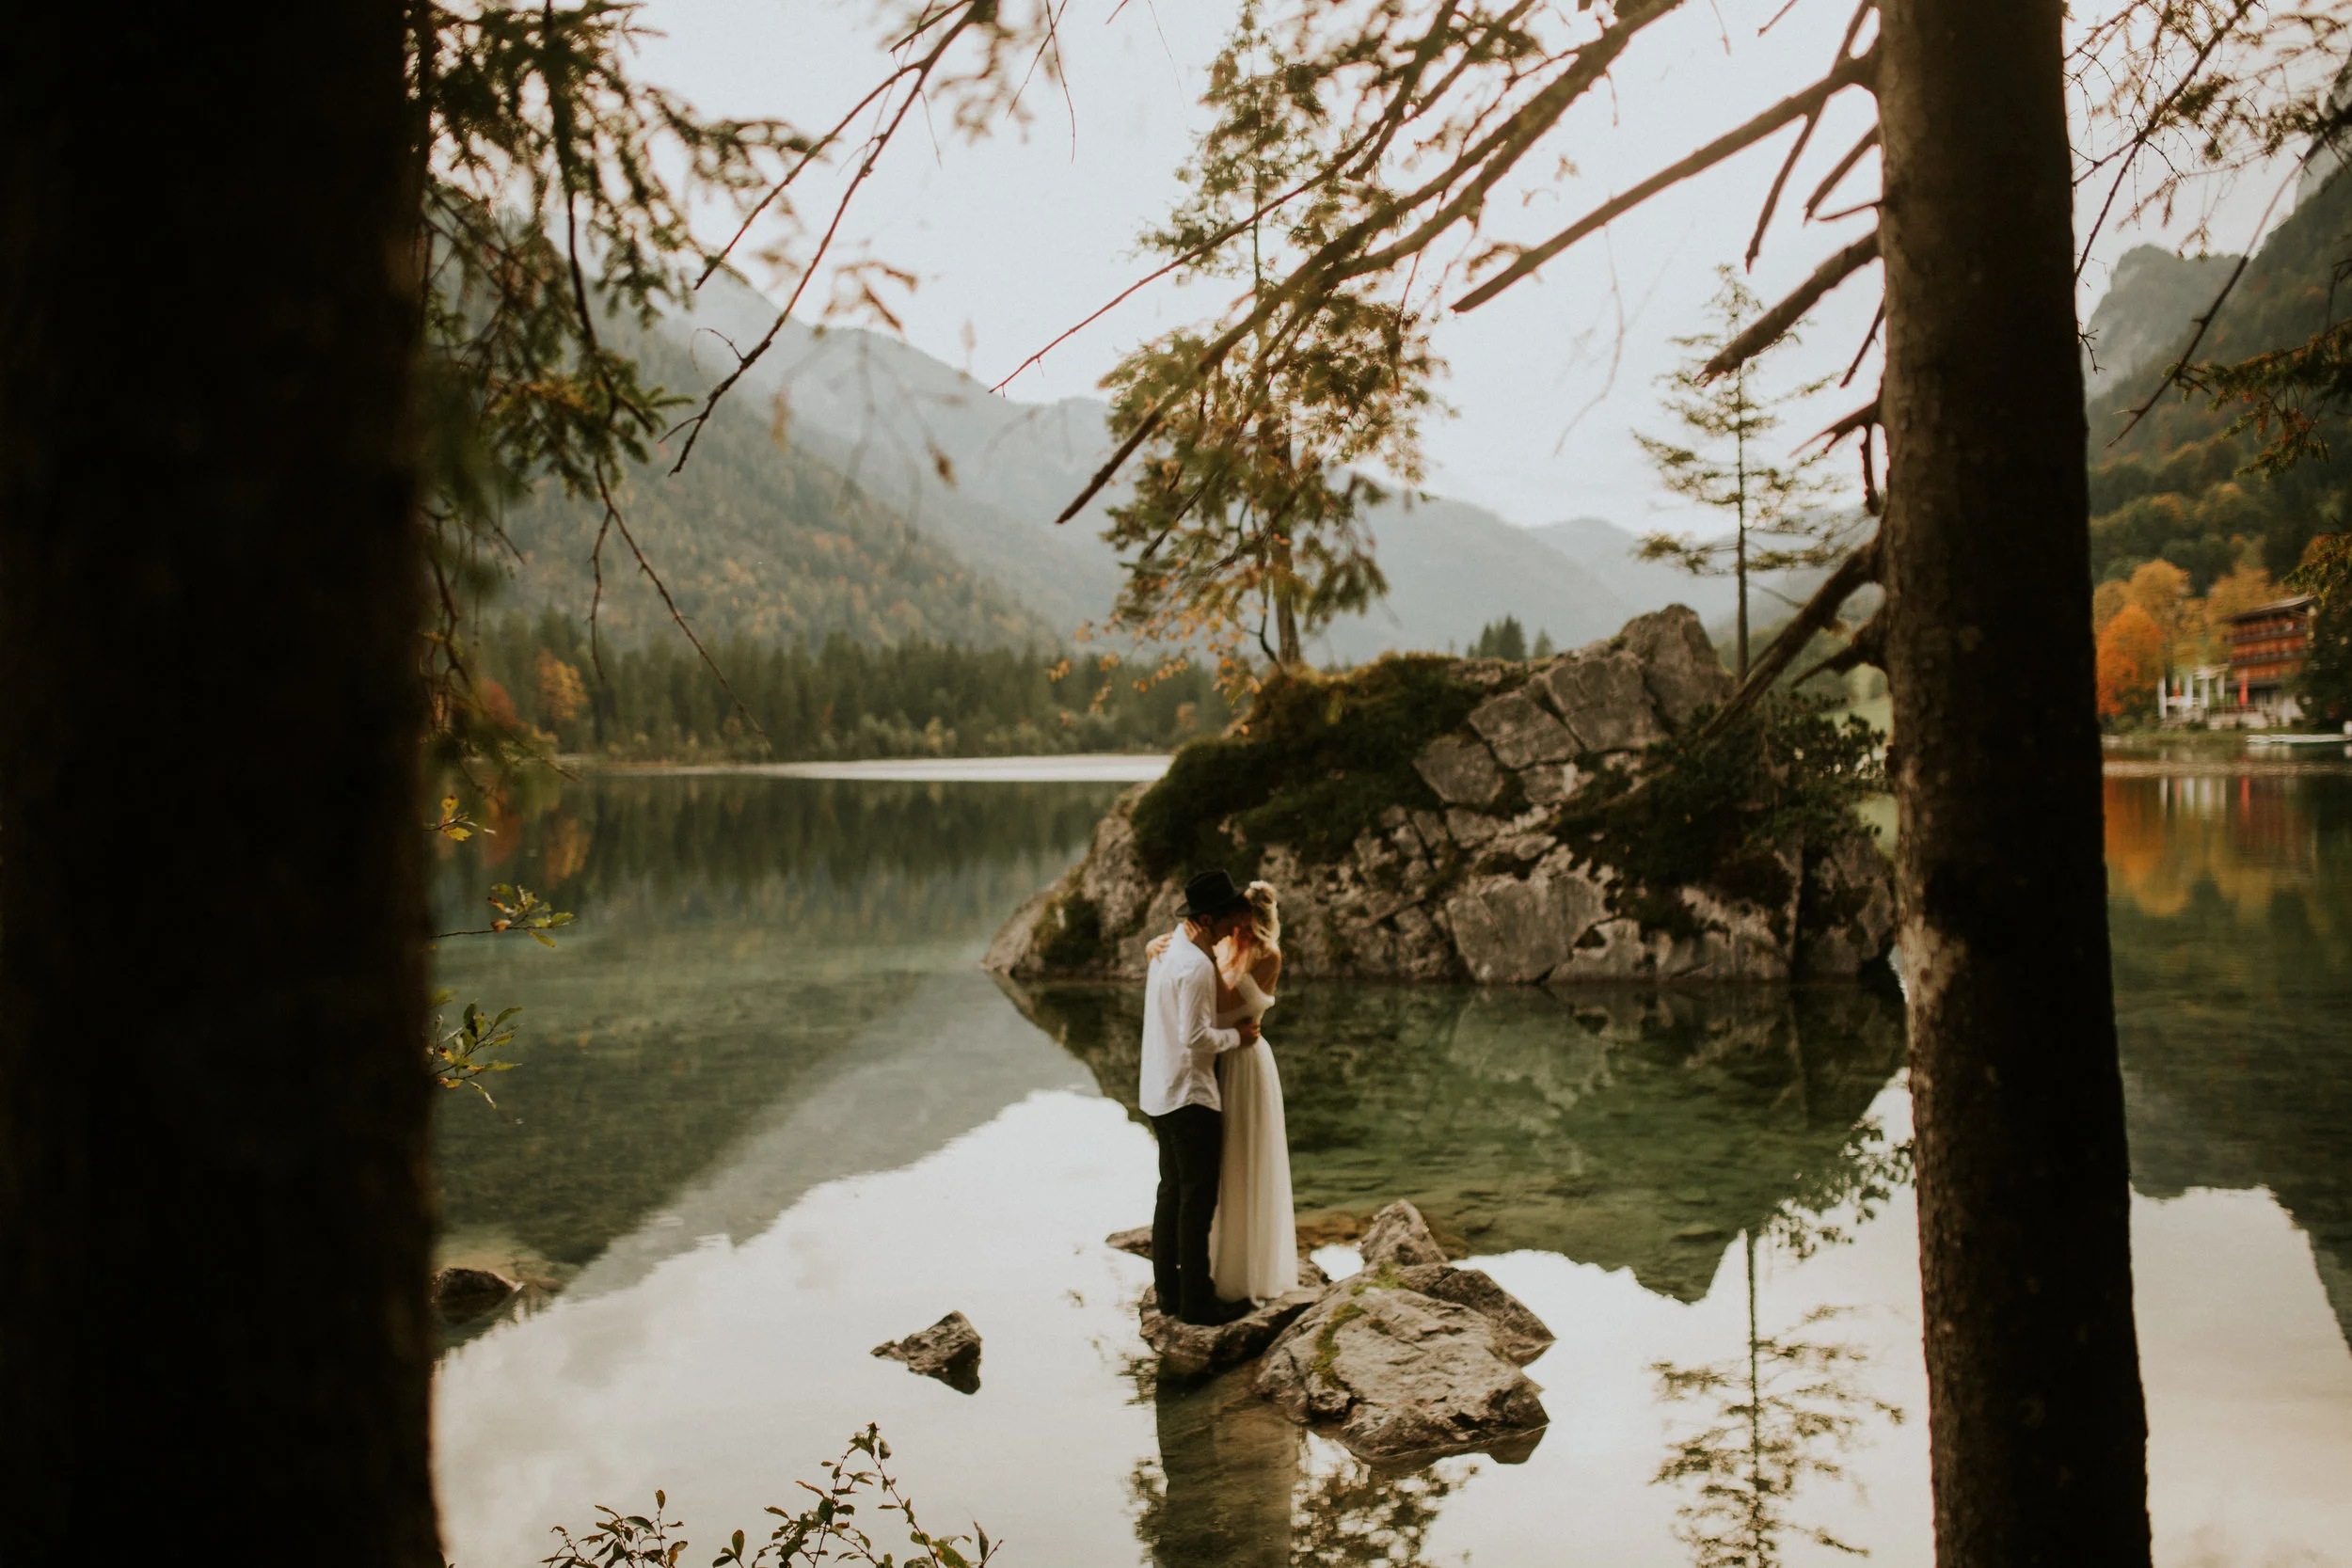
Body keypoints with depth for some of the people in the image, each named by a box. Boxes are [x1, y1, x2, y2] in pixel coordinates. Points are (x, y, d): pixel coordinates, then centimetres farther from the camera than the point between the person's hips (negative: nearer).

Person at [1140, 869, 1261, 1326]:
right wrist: (1237, 1035, -8)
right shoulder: (1196, 966, -22)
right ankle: (1196, 1300, 5)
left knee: (1172, 1192, 16)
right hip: (1190, 1095, -10)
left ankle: (1168, 1289, 23)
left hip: (1159, 1093, 10)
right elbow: (1196, 1038, -24)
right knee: (1198, 1198, -1)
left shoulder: (1166, 950, 9)